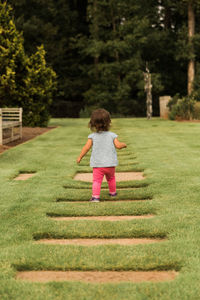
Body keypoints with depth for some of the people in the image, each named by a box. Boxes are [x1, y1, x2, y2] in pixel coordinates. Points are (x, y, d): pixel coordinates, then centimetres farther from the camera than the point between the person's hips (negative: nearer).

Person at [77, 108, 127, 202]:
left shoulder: (92, 136, -4)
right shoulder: (112, 135, -3)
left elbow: (86, 147, -7)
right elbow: (118, 145, -8)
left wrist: (80, 157, 3)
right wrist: (123, 144, 14)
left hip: (97, 164, -2)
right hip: (110, 164, 2)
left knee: (97, 181, -2)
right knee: (111, 178, 24)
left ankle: (95, 196, -16)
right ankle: (112, 192, 39)